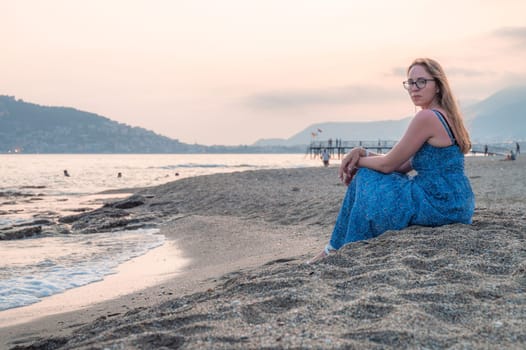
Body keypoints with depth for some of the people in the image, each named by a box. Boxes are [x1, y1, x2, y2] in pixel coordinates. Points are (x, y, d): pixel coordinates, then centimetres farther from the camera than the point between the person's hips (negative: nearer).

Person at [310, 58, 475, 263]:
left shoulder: (427, 117, -17)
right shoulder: (446, 116, 14)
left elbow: (388, 164, -12)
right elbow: (402, 165, 14)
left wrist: (357, 160, 6)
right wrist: (361, 153, 6)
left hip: (439, 205, -10)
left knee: (366, 178, -2)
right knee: (369, 173, 14)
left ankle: (339, 250, 14)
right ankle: (338, 248, 20)